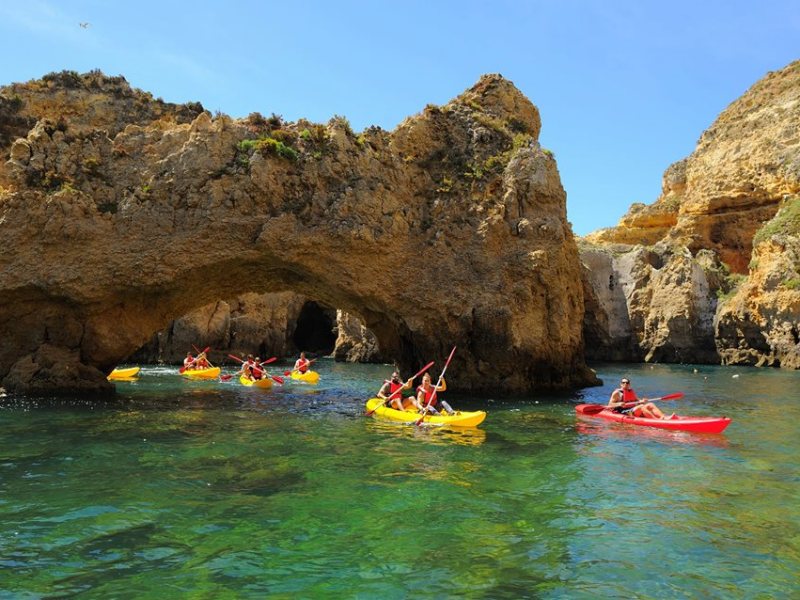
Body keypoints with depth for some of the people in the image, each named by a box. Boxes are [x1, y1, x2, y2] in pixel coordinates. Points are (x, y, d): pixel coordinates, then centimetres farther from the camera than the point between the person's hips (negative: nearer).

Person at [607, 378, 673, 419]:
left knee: (650, 405, -10)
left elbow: (636, 401, 23)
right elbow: (610, 405, -7)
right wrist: (618, 404, -25)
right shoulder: (617, 392, -1)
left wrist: (641, 401, 1)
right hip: (624, 412, -8)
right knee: (641, 407, -29)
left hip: (634, 410, 8)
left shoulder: (632, 391, 20)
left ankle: (664, 417, -32)